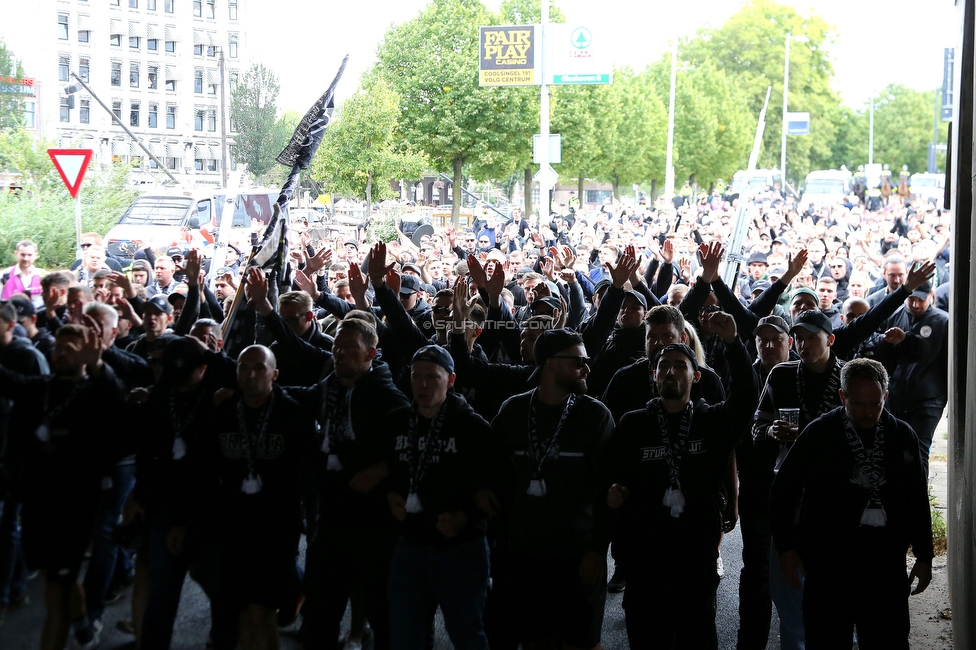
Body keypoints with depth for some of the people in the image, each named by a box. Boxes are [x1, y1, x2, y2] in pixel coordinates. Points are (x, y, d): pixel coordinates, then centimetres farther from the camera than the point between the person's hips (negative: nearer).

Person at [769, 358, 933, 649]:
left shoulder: (902, 435, 6)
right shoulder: (818, 434, -2)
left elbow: (917, 500, 13)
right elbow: (782, 492, 3)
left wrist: (924, 557, 13)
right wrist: (786, 548, -2)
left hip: (887, 559, 2)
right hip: (830, 557, -2)